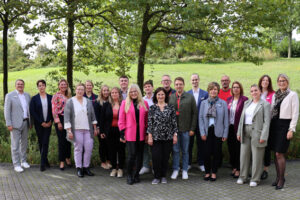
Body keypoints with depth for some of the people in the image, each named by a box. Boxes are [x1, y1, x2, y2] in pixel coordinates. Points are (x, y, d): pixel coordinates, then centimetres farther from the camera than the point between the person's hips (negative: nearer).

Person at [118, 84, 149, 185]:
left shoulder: (144, 103, 9)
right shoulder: (125, 103, 3)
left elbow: (147, 119, 9)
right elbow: (121, 120, 1)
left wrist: (147, 132, 5)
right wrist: (122, 133, -3)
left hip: (141, 134, 3)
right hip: (130, 134, -3)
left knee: (140, 155, 7)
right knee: (132, 155, -7)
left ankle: (136, 174, 22)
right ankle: (129, 175, 11)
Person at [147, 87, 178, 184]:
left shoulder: (171, 107, 3)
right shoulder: (152, 108, 2)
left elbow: (174, 122, 4)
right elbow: (150, 123, 0)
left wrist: (175, 135, 0)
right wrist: (150, 136, -4)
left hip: (168, 137, 1)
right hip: (156, 137, -1)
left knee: (166, 157, 6)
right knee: (156, 157, -3)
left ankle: (163, 176, 23)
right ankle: (157, 177, 15)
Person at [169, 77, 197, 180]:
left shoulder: (190, 97, 1)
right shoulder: (170, 97, 5)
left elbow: (194, 113, 0)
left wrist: (192, 128, -5)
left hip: (185, 129, -1)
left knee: (185, 150, 9)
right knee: (175, 150, 7)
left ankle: (185, 170, 21)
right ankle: (175, 169, 19)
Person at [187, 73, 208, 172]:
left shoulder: (205, 94, 2)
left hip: (201, 122, 0)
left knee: (201, 143, 7)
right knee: (189, 143, 7)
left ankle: (201, 163, 19)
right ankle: (188, 163, 19)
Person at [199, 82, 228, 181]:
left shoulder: (223, 103, 2)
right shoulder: (204, 103, 5)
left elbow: (226, 119, 2)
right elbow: (201, 118, 3)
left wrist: (225, 133, -3)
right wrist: (202, 132, -4)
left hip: (218, 131, 0)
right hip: (207, 131, 1)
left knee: (217, 153, 5)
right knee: (207, 152, 1)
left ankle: (214, 173, 19)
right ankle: (207, 172, 17)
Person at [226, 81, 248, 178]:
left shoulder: (244, 99, -7)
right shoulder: (229, 99, 11)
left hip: (238, 128, -5)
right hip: (229, 127, 6)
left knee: (238, 148, 2)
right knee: (231, 148, 11)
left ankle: (238, 169, 12)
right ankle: (234, 167, 25)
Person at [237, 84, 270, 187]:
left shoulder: (265, 104, -4)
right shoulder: (247, 103, 14)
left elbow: (266, 121, -9)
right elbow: (242, 118, 15)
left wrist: (263, 136, -16)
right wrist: (239, 132, 10)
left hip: (257, 132, -5)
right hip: (245, 132, 5)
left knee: (256, 157, 2)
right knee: (244, 154, 9)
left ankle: (255, 179, 14)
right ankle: (242, 177, 21)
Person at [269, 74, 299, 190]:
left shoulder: (292, 95, -4)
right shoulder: (275, 95, 13)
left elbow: (295, 113, -7)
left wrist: (291, 129, -12)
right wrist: (269, 125, 8)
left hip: (284, 125, -6)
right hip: (274, 124, 6)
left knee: (279, 153, -7)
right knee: (276, 153, 9)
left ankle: (281, 179, 6)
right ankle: (278, 177, 20)